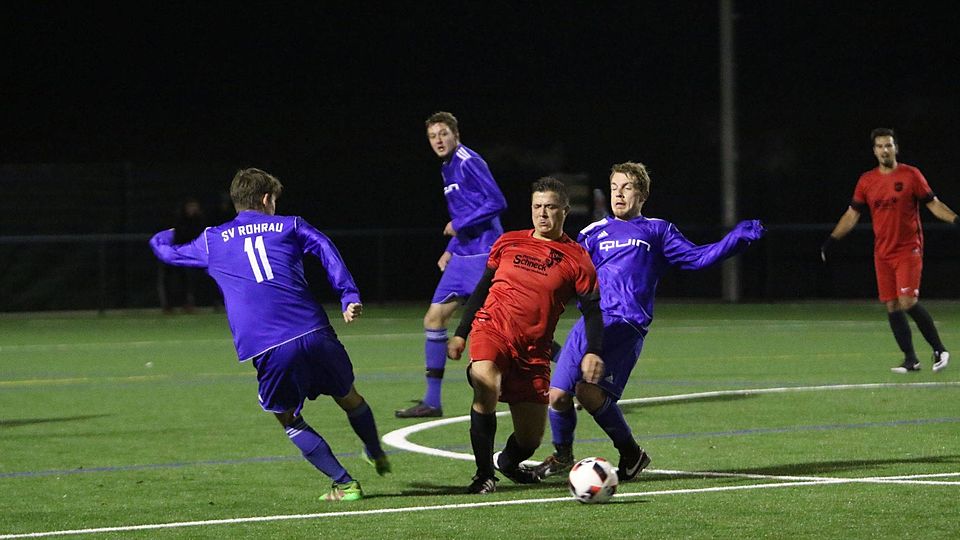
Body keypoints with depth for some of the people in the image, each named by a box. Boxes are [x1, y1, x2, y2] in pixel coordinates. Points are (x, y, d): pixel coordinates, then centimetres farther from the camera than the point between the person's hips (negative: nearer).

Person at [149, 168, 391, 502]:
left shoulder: (212, 240, 21)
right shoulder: (290, 226, 18)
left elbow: (169, 252, 39)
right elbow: (326, 250, 0)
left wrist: (161, 239, 63)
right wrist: (349, 298, -8)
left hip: (266, 349, -1)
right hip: (314, 333, 1)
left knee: (288, 419, 19)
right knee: (348, 396, 26)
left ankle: (344, 483, 11)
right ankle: (379, 458, 45)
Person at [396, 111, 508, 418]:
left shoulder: (468, 163, -11)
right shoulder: (448, 169, 17)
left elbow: (497, 203, -19)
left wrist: (459, 225, -16)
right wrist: (451, 250, 18)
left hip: (484, 256, -10)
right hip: (463, 257, 10)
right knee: (434, 318, 5)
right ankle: (432, 401, 9)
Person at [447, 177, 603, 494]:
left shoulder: (576, 259, 1)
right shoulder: (508, 243, 7)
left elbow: (592, 309, 0)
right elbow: (482, 289, 17)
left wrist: (592, 351, -16)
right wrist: (460, 334, 14)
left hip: (533, 349, 0)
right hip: (491, 328, 0)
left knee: (529, 440, 3)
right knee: (486, 386, -33)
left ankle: (506, 461, 41)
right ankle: (484, 474, -21)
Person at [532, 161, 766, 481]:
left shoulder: (656, 232, 16)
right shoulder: (595, 233, 21)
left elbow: (696, 257, 10)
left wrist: (738, 238, 0)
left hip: (628, 326, -3)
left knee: (588, 389, -22)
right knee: (558, 393, -7)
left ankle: (630, 453, 0)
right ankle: (562, 455, 22)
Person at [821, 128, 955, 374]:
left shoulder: (911, 175, -3)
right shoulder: (866, 181, 7)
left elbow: (933, 204, 0)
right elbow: (852, 214, 14)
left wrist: (956, 220, -14)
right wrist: (831, 240, 10)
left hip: (908, 250, -4)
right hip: (882, 253, 4)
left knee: (908, 302, -16)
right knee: (892, 306, 1)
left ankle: (939, 350, -2)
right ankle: (911, 360, 10)